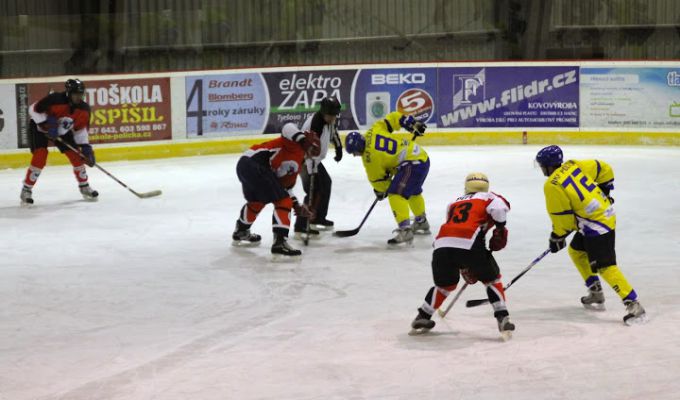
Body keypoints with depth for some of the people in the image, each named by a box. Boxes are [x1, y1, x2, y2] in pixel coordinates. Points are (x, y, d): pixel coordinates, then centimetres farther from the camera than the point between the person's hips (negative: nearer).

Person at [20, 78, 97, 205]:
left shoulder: (84, 109, -14)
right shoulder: (55, 99, -32)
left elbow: (81, 128, -2)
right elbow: (34, 109, -25)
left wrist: (85, 147, -9)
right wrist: (46, 124, -30)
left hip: (62, 130, 6)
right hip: (40, 127, -5)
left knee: (76, 155, -2)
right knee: (40, 156, -21)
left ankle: (84, 187, 16)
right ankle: (26, 190, -12)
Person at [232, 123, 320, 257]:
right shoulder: (296, 145, 1)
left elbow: (285, 187, 30)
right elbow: (288, 128, -19)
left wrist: (297, 206, 26)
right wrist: (304, 139, -26)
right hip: (256, 164, -11)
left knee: (256, 201, 34)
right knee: (283, 202, -9)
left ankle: (241, 232, 57)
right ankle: (280, 241, -18)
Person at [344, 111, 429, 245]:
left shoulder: (369, 157, -16)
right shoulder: (374, 130, 3)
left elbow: (378, 178, -5)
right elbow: (393, 118, 7)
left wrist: (381, 191, 14)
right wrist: (413, 125, 15)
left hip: (412, 164, -10)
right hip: (423, 157, 10)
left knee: (396, 194, -17)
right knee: (413, 191, 31)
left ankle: (405, 230, -25)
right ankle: (422, 222, 52)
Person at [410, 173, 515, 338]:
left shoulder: (454, 203, 37)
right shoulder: (488, 197, 22)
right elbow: (498, 206, -4)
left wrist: (465, 269, 44)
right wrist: (501, 229, 3)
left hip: (442, 244, 4)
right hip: (469, 244, -4)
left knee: (445, 284, 29)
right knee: (492, 279, 17)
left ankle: (422, 318, 28)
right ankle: (503, 318, 4)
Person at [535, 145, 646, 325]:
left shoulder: (552, 186, -14)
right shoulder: (573, 166, 6)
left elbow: (562, 218, -11)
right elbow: (604, 169, 13)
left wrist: (556, 238, 5)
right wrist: (602, 193, 23)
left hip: (596, 225, -10)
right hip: (606, 213, 10)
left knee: (605, 267, -11)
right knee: (576, 251, 24)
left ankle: (633, 305, -15)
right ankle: (596, 294, 28)